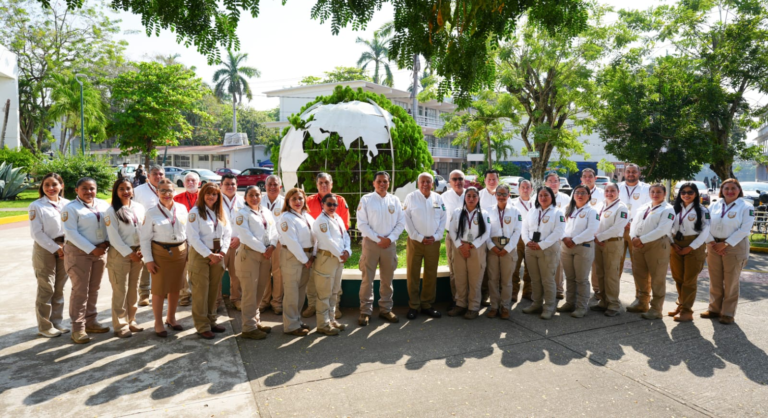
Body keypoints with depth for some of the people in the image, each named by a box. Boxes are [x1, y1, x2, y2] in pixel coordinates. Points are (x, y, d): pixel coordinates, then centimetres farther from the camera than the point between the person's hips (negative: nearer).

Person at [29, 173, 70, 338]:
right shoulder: (36, 206, -4)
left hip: (64, 249, 4)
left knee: (59, 288, 11)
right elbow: (37, 233, -9)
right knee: (46, 289, 0)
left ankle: (56, 322, 22)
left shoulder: (67, 204, 5)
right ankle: (44, 326, 12)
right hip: (45, 250, -4)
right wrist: (55, 248, -12)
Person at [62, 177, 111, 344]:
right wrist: (91, 249, -18)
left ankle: (90, 321, 25)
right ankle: (78, 328, 5)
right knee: (80, 290, -3)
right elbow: (71, 233, -15)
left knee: (94, 288, 13)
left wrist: (106, 242, -10)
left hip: (100, 251, 5)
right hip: (78, 252, -5)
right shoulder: (71, 208, -7)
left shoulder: (103, 205, 8)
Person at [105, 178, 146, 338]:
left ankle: (130, 321, 25)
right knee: (120, 290, 1)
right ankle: (120, 325, 10)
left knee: (133, 289, 12)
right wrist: (129, 253, -14)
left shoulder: (139, 208, 7)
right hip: (119, 253, -5)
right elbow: (114, 237, -12)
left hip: (137, 253, 5)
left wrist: (141, 250, -3)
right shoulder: (112, 211, -8)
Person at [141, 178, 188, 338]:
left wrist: (189, 252, 5)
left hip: (180, 252, 3)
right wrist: (148, 260, -8)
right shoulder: (151, 213, -7)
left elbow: (188, 231, 6)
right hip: (160, 253, -3)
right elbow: (145, 238, -5)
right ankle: (158, 323, 22)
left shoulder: (182, 209, 0)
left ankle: (171, 318, 34)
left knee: (175, 288, 15)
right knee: (159, 290, 5)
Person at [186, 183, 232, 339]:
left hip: (218, 255, 5)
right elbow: (193, 237, -12)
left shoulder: (221, 213, 11)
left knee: (213, 290, 10)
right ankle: (202, 326, 5)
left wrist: (222, 253, -6)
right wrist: (209, 255, -14)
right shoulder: (195, 212, -6)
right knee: (201, 291, -2)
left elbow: (227, 233, 8)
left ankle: (211, 321, 21)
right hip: (200, 255, -5)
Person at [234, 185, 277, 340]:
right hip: (249, 253, -6)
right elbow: (246, 236, -14)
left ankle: (256, 320, 25)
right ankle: (249, 327, 4)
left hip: (266, 254, 6)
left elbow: (274, 231, 9)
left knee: (260, 291, 12)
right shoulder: (242, 214, -5)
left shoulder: (267, 212, 15)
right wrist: (263, 249, -14)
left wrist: (272, 246, -9)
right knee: (250, 292, -3)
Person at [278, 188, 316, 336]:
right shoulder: (286, 217, -11)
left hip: (307, 256, 8)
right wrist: (304, 259, -14)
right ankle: (291, 325, 8)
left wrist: (312, 255, -3)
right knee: (291, 292, -1)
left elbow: (314, 236, 9)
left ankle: (297, 320, 27)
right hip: (292, 257, -7)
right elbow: (291, 242, -17)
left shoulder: (307, 216, 13)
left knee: (301, 290, 14)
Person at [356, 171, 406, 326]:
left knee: (387, 279, 11)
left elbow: (401, 222, 5)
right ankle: (365, 311, 9)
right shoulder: (366, 200, -2)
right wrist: (378, 239, -12)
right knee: (367, 278, 0)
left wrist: (390, 238, -8)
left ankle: (386, 309, 23)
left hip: (390, 243, 3)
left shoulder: (394, 200, 6)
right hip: (371, 242, -3)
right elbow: (362, 224, -7)